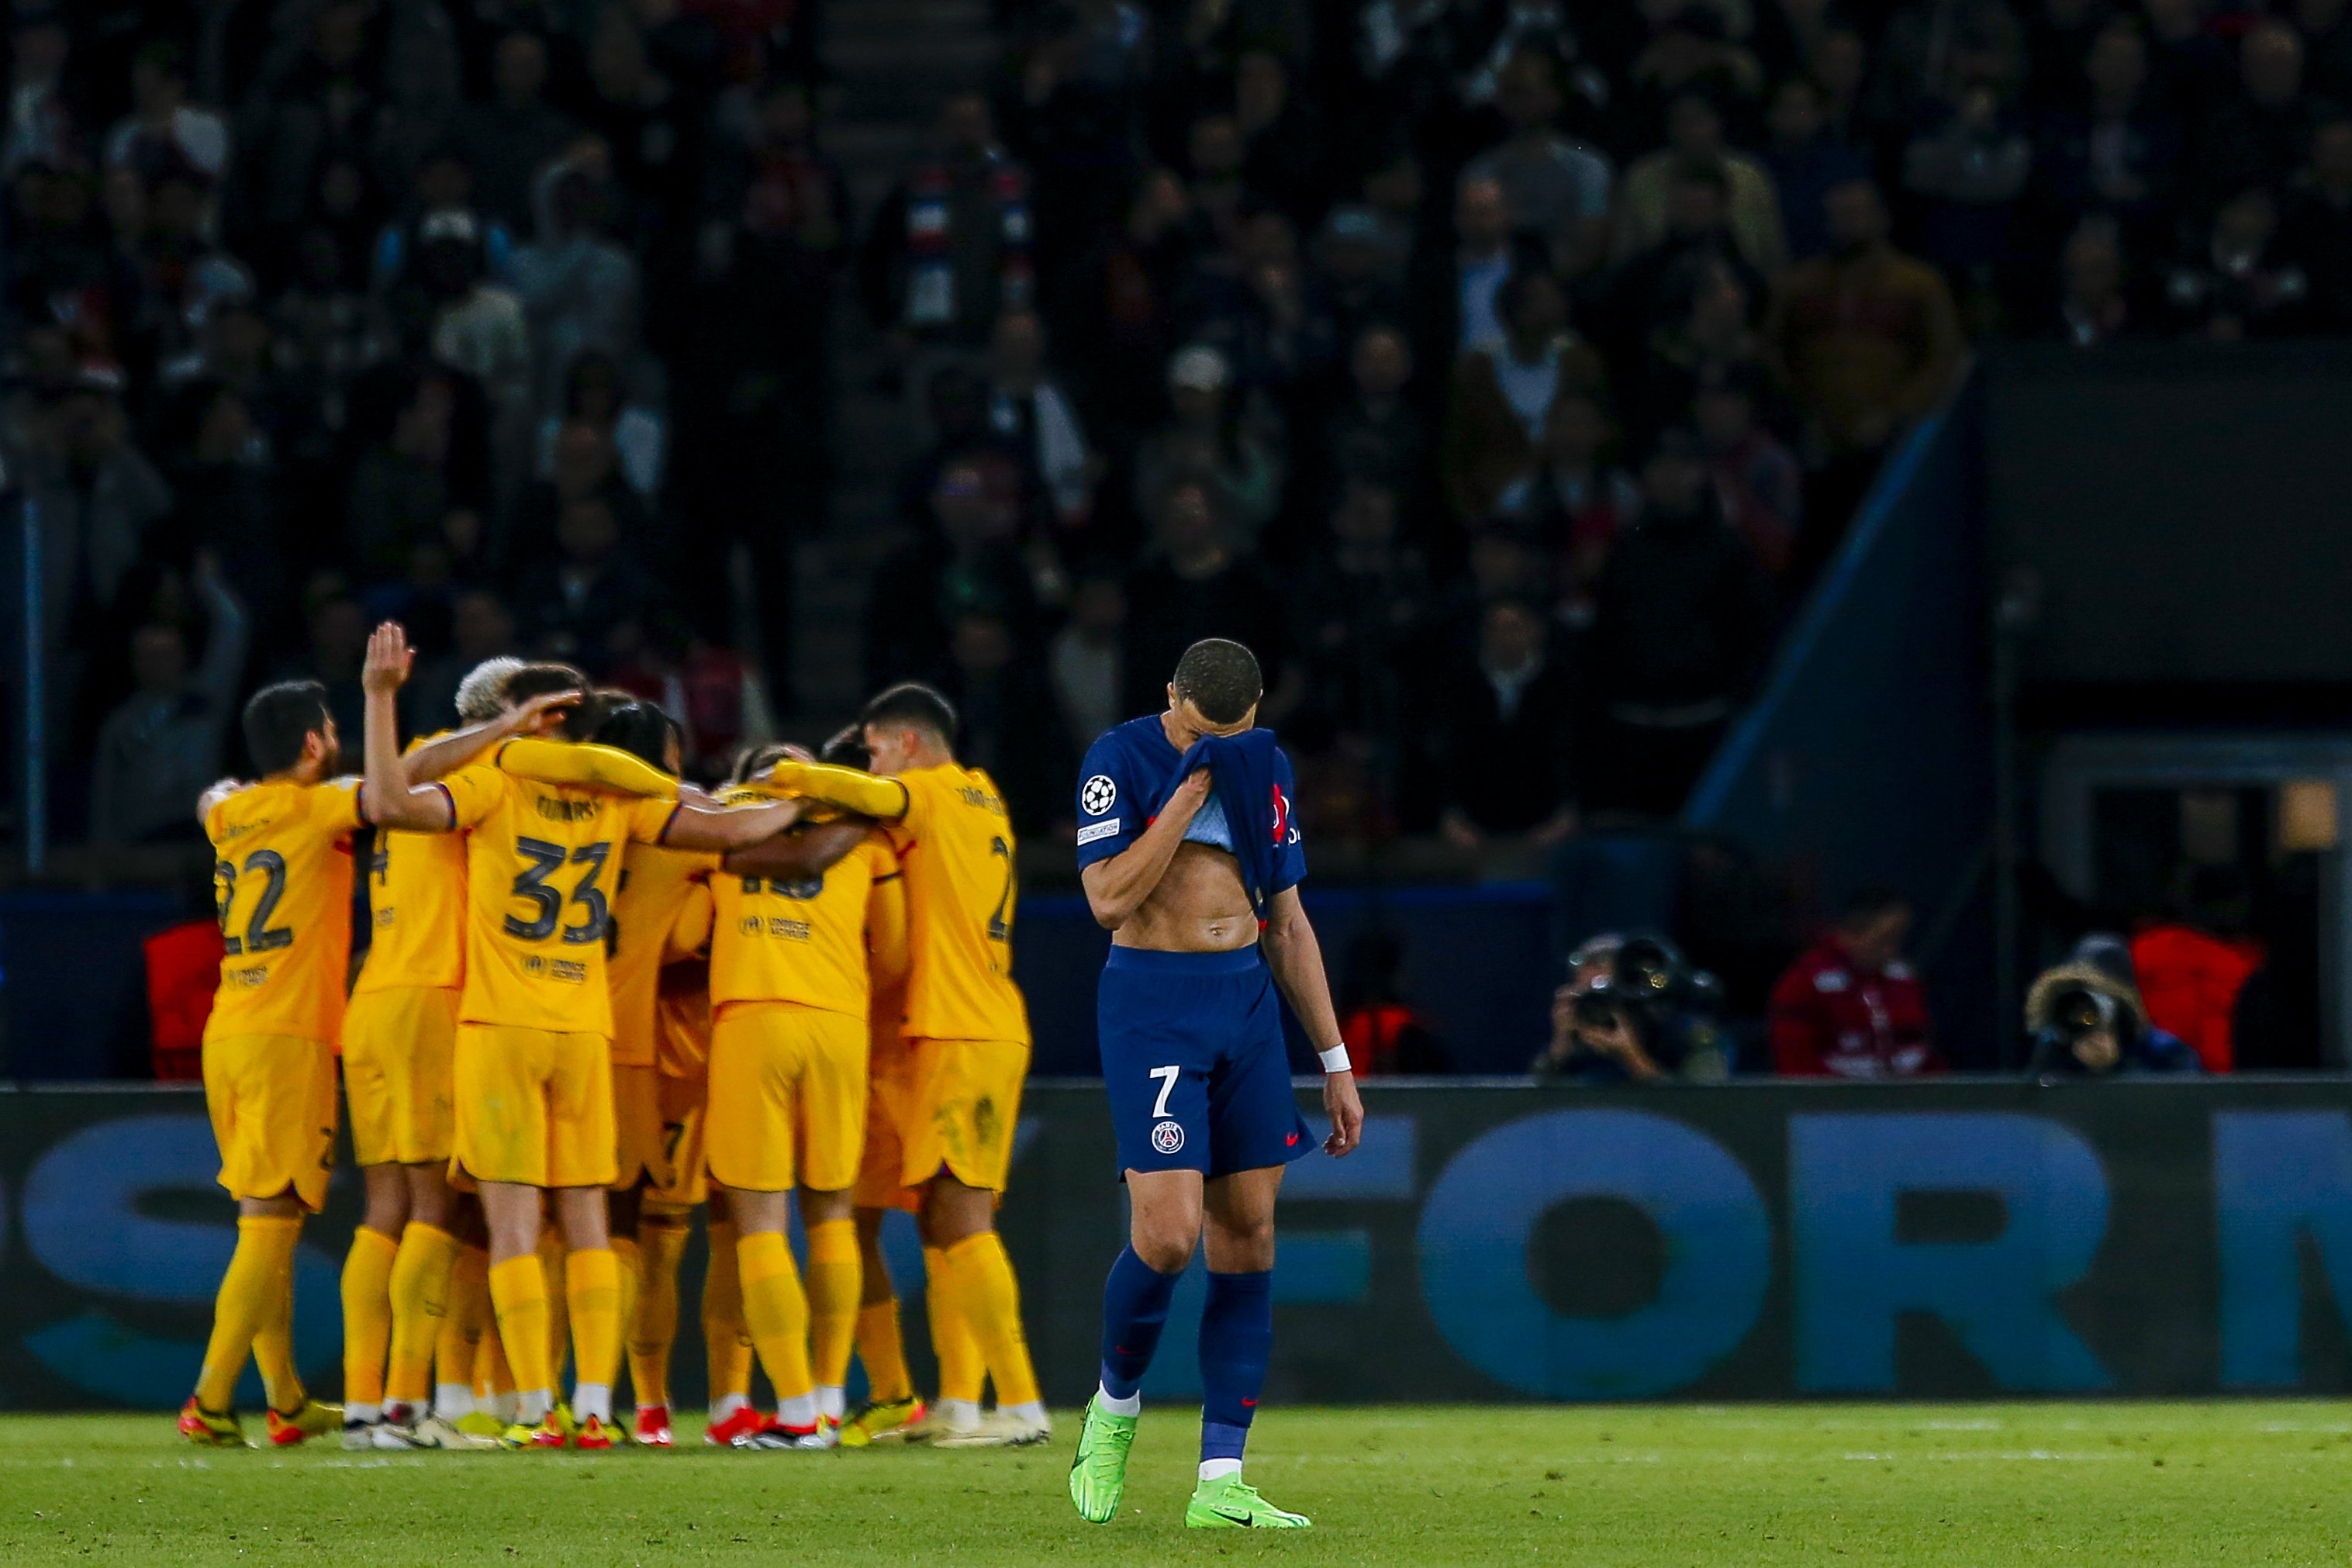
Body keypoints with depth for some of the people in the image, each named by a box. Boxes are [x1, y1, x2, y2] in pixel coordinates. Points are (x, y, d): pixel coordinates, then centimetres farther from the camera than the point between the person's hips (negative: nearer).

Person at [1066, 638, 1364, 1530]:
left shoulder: (1265, 769, 11)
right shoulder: (1119, 761, -6)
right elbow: (1110, 900, -18)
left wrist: (1335, 1062, 16)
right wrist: (1192, 788, -18)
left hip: (1249, 1001, 6)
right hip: (1152, 1009, -6)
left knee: (1248, 1239, 0)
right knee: (1169, 1235, -16)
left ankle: (1219, 1483, 1)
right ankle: (1115, 1408, 12)